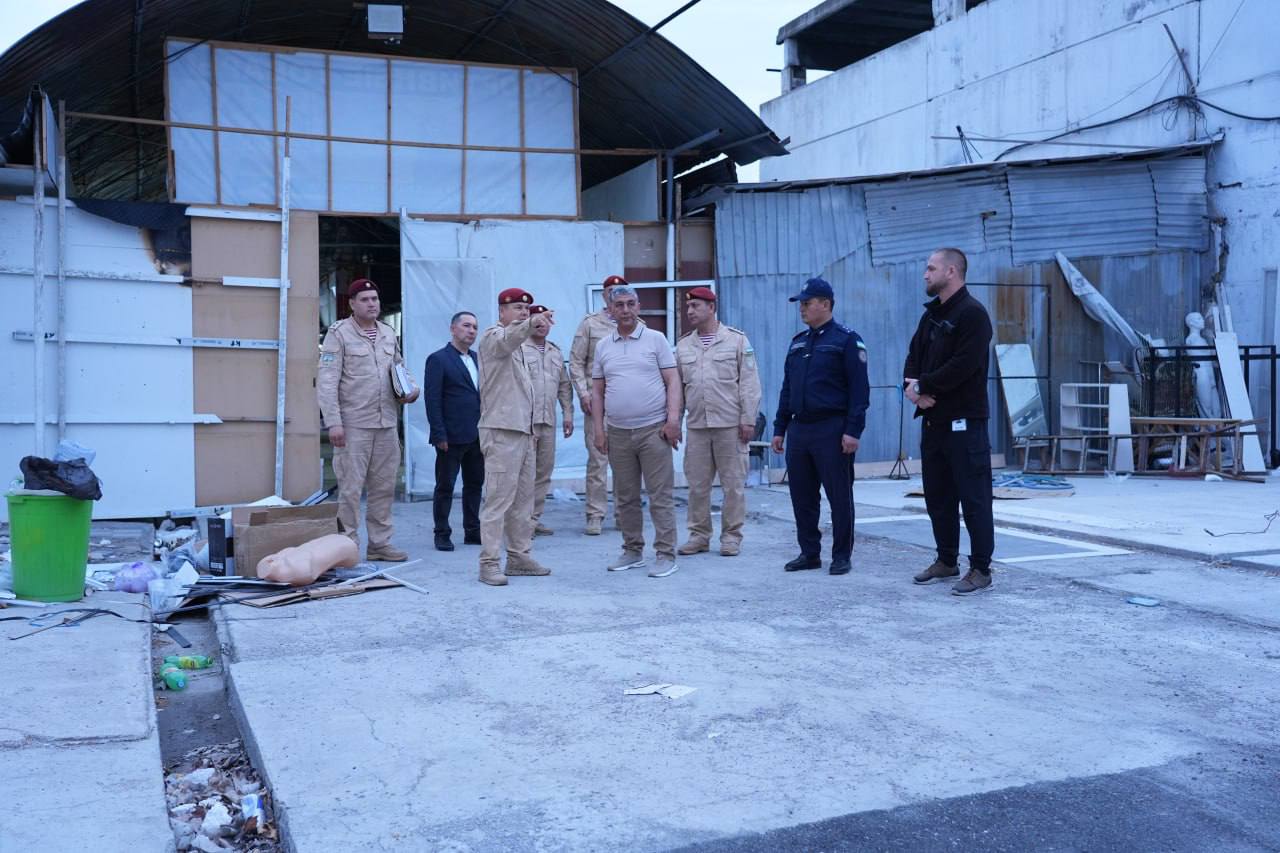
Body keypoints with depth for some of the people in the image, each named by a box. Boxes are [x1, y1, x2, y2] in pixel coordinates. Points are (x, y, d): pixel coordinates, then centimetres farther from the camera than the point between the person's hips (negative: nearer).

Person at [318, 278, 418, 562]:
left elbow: (400, 367, 27)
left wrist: (410, 389, 5)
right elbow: (327, 380, -10)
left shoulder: (388, 334, 14)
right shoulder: (339, 333, -5)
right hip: (354, 424, -6)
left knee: (384, 487, 10)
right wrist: (333, 422, -17)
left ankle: (379, 543, 20)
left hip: (387, 423, 6)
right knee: (350, 488, -3)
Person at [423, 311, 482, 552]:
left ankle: (472, 531, 20)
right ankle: (442, 534, 10)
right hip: (452, 437, -7)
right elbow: (432, 400, -10)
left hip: (477, 436, 7)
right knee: (445, 487, 2)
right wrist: (439, 435, -15)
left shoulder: (477, 360, 15)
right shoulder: (438, 359, -6)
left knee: (475, 485, 11)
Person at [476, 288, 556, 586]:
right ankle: (489, 563, -6)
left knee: (523, 498, 11)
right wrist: (532, 324, -52)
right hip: (501, 430, -9)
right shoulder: (494, 335, -6)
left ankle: (519, 556, 18)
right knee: (498, 499, -9)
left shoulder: (517, 345, 23)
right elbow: (507, 339, -32)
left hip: (522, 430, 9)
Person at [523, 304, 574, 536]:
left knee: (544, 472, 9)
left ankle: (535, 518, 16)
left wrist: (568, 413, 16)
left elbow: (564, 385, 23)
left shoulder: (555, 352, 19)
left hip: (548, 421, 7)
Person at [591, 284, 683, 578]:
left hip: (653, 429, -4)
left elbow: (672, 381, -1)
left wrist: (673, 417, -12)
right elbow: (597, 391, 14)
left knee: (660, 496, -3)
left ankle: (666, 555, 2)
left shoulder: (655, 339, 2)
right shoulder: (603, 347, 11)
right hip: (617, 433, 4)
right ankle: (632, 551, 22)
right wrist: (598, 429, 6)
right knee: (625, 498, 10)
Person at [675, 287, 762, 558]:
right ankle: (699, 535, 17)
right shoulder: (683, 345, 12)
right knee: (697, 484, 7)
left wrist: (748, 419, -8)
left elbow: (749, 383, -2)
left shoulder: (737, 340, 0)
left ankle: (731, 535, 12)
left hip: (729, 424, -3)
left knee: (733, 483, 2)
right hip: (696, 424, 4)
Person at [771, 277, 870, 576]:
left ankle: (842, 556, 9)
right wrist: (780, 428, 15)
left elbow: (859, 388, -10)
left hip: (832, 430, -7)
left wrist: (853, 430, -17)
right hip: (799, 429, 7)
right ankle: (809, 552, 20)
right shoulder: (798, 343, 17)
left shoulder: (847, 339, -4)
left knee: (839, 496, 0)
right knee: (801, 496, 9)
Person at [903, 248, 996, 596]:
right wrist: (914, 389, -8)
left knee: (973, 498, -4)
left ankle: (981, 570, 2)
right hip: (933, 419, 9)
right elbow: (913, 359, 13)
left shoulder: (972, 313, -11)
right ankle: (947, 561, 26)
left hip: (964, 421, -9)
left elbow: (962, 366, -20)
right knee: (937, 495, 14)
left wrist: (922, 385, -12)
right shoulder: (931, 315, 17)